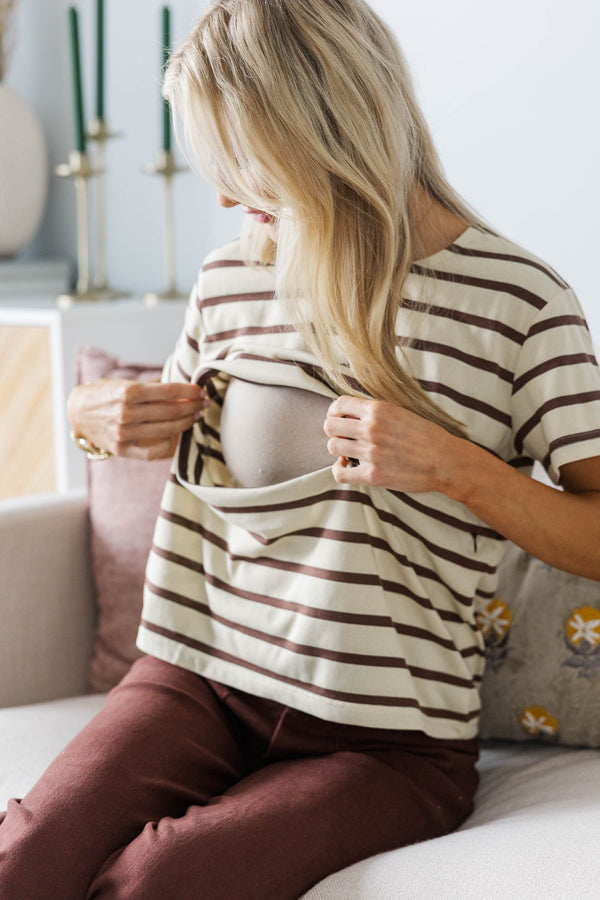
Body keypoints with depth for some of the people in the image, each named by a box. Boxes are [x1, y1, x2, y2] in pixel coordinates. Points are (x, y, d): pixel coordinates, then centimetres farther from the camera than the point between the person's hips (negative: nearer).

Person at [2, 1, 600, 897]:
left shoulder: (516, 300, -7)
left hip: (388, 738, -3)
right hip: (198, 675, 4)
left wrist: (452, 466, -20)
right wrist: (96, 415, 4)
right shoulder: (230, 280, 9)